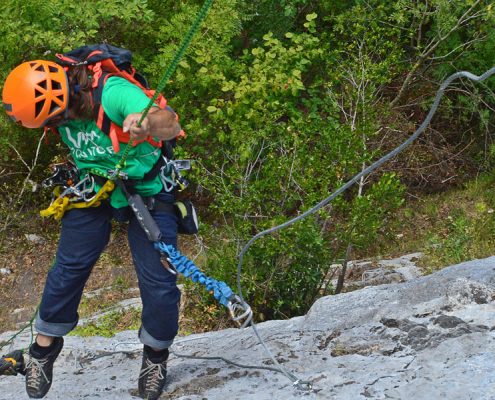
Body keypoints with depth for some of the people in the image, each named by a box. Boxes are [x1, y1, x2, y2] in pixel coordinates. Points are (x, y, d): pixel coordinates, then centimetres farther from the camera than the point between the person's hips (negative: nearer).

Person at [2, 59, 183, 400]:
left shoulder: (112, 93, -34)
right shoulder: (62, 102, -14)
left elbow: (169, 124, -48)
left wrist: (150, 122, -67)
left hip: (147, 188, -4)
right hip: (94, 188, 4)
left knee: (158, 278, -5)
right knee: (69, 267, 0)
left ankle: (156, 354, 20)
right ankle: (45, 346, 20)